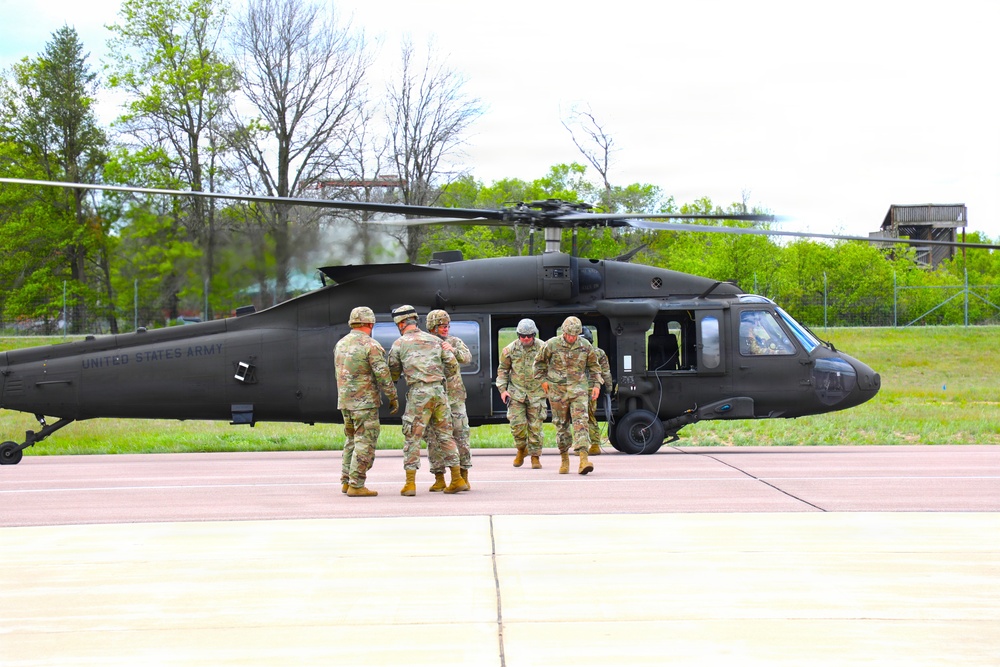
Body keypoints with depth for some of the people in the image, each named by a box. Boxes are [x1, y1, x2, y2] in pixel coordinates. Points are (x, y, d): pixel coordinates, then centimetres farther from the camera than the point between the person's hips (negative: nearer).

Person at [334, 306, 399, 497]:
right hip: (365, 401, -7)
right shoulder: (371, 345, -12)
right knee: (365, 443, -4)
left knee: (352, 440, 17)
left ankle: (346, 481, 17)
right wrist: (393, 397, -5)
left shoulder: (340, 344, 11)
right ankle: (356, 485, -7)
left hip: (344, 400, 8)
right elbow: (383, 374, -13)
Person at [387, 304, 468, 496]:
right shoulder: (434, 340, 14)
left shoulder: (399, 343, 4)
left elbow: (393, 373, 10)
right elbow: (452, 365, 12)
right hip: (439, 390, 4)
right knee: (444, 435, 11)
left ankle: (410, 483, -2)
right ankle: (457, 479, 11)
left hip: (418, 393, -4)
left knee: (413, 437, 1)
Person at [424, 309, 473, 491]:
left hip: (455, 396, 1)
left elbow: (467, 357, -7)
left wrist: (453, 350, -25)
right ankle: (439, 478, 6)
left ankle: (463, 476, 7)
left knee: (461, 435, -1)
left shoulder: (455, 342, 8)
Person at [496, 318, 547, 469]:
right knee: (517, 424, -8)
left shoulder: (542, 349, -2)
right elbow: (502, 370, 12)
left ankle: (535, 456, 9)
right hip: (516, 392, 1)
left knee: (535, 426, -1)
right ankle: (521, 449, 18)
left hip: (536, 393, -1)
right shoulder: (510, 350, 1)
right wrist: (502, 389, 4)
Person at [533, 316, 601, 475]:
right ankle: (564, 459, 20)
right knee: (562, 424, 6)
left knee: (580, 421, -14)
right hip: (557, 390, 0)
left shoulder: (585, 346, 1)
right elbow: (539, 361, 11)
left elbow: (594, 366, 15)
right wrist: (543, 380, 5)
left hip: (578, 389, 0)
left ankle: (583, 458, -23)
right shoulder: (552, 345, -4)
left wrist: (596, 384, 7)